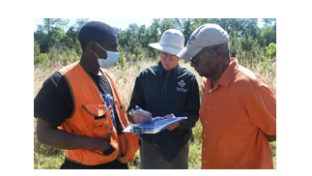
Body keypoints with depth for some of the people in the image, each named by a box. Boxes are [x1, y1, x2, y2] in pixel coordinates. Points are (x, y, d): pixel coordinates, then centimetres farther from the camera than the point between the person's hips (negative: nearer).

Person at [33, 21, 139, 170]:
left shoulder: (106, 77, 4)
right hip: (87, 165, -6)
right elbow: (44, 134, -21)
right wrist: (99, 144, -23)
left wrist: (131, 130, -2)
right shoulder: (63, 81, -19)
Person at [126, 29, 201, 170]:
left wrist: (178, 122, -25)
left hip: (178, 147, 0)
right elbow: (132, 107, -1)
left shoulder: (189, 78, -6)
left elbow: (193, 114, -5)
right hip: (149, 146, 1)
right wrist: (135, 114, -23)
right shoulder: (145, 75, -4)